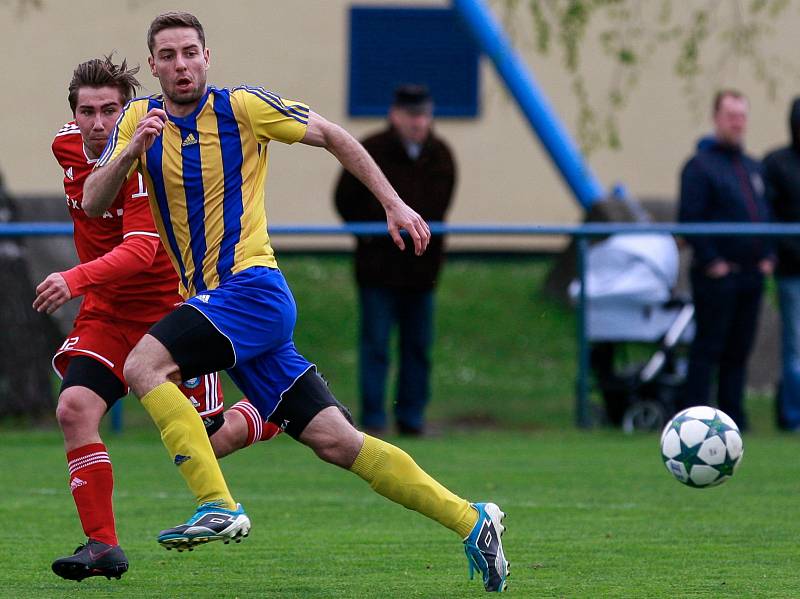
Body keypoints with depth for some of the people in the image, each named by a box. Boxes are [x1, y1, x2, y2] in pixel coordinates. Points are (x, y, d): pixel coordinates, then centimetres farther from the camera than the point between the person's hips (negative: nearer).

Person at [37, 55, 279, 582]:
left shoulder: (145, 162, -25)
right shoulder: (66, 145, -4)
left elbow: (140, 250, -37)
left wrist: (76, 280, -50)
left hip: (171, 308, -5)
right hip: (107, 311, 5)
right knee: (75, 409, -18)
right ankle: (103, 545, -13)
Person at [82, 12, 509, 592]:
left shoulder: (243, 107, -3)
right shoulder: (140, 117, 9)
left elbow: (333, 136, 6)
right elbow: (93, 205, 2)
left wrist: (394, 204, 3)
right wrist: (130, 152, -16)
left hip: (253, 287, -5)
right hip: (211, 302, 5)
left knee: (144, 365, -23)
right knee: (334, 440, 0)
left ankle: (218, 506, -23)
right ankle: (470, 520, 4)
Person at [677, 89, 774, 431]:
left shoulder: (753, 168, 18)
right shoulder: (700, 165, -6)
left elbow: (765, 216, 23)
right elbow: (689, 219, -13)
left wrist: (767, 256, 9)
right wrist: (710, 261, -16)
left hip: (751, 275, 7)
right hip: (717, 275, -7)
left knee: (739, 350, 9)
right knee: (708, 348, -7)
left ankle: (734, 417, 14)